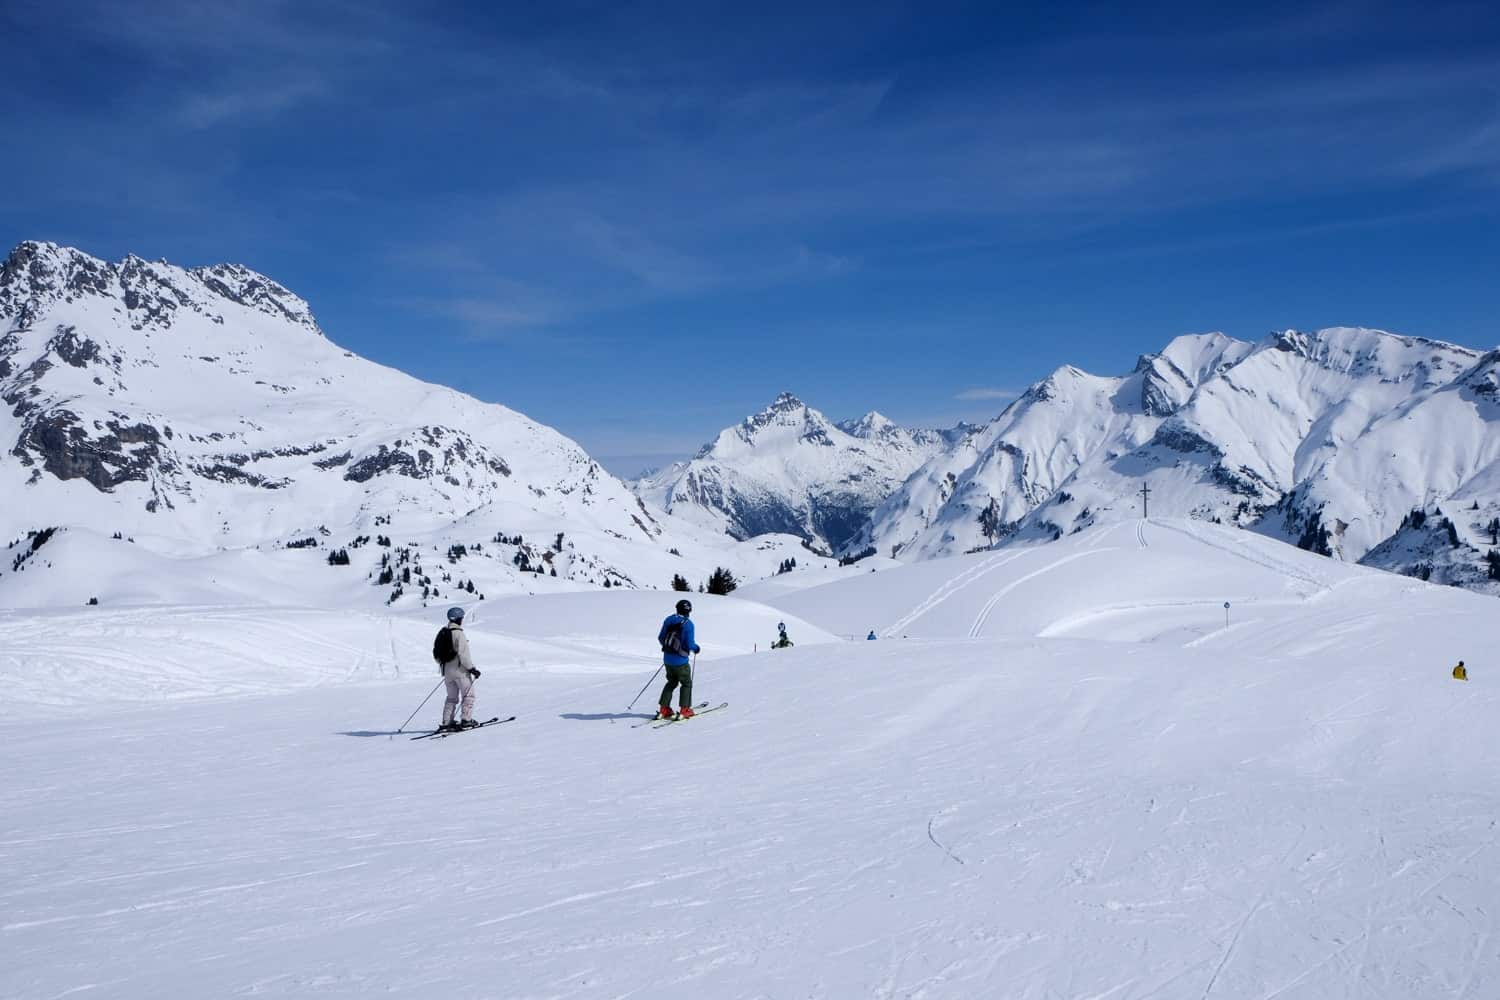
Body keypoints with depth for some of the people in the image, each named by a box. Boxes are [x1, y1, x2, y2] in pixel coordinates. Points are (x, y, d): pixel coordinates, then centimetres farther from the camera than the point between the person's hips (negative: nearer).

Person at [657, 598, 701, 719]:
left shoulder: (669, 620, 1)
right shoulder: (688, 624, -16)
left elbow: (660, 638, 8)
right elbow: (689, 644, -18)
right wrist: (696, 647, 4)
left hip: (667, 658, 6)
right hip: (681, 660, -6)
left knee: (671, 682, 21)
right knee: (686, 684, 12)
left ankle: (664, 709, 16)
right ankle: (685, 710, 8)